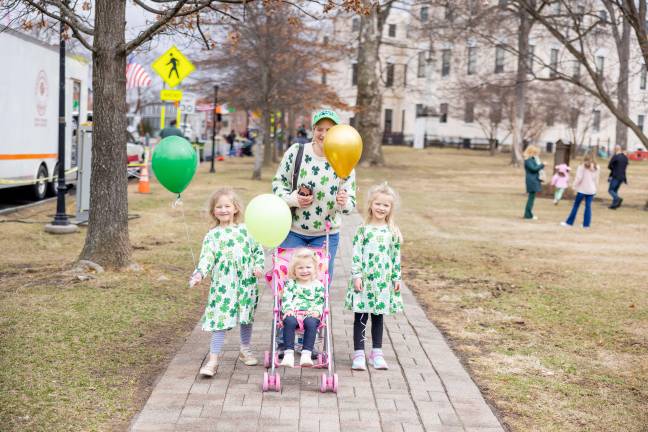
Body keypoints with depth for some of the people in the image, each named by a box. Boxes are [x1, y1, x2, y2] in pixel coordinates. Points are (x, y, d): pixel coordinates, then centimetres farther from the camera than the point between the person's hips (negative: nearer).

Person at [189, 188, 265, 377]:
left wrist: (258, 266, -5)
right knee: (220, 321, -6)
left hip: (246, 283, 3)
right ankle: (212, 361, -3)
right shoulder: (212, 235, 0)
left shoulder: (246, 230, 5)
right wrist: (199, 274, -24)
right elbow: (206, 258, -8)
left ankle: (245, 350, 39)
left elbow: (258, 250, 12)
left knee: (246, 318, 17)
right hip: (222, 285, -2)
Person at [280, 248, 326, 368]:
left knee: (311, 323, -34)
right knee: (289, 321, -34)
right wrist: (288, 309, -15)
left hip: (310, 314, 0)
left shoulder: (318, 285, 15)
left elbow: (320, 301, 10)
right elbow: (286, 298, 5)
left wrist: (316, 311, -11)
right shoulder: (290, 284, 15)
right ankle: (288, 354, -36)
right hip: (293, 314, 0)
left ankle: (306, 354, -37)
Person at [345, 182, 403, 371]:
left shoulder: (393, 232, 4)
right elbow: (356, 255, -5)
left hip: (383, 282, 3)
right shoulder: (363, 229, -3)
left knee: (378, 316, 12)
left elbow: (396, 257, 8)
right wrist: (356, 276, -11)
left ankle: (377, 352, 21)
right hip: (364, 280, -2)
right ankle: (358, 353, 8)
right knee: (360, 317, 2)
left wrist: (396, 278, 6)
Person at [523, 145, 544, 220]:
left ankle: (528, 214, 16)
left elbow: (536, 168, 19)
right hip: (532, 181, -10)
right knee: (531, 197, -8)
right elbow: (534, 168, -22)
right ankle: (528, 214, -5)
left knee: (531, 197, 12)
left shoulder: (532, 159, 17)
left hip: (534, 180, 10)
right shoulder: (528, 160, -14)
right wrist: (542, 165, -13)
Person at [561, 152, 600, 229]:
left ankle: (569, 222, 10)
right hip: (591, 190, 3)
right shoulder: (596, 167, 5)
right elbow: (596, 179, 8)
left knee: (576, 206, 4)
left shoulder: (582, 166, -9)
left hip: (582, 189, -3)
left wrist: (575, 186, -2)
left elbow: (579, 178, -12)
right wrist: (594, 186, 17)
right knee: (588, 206, 5)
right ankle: (586, 224, 5)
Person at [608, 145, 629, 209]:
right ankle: (614, 204, 12)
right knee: (615, 190, 16)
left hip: (616, 176, -7)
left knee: (610, 190, -1)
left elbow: (609, 166, -8)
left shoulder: (615, 156, -12)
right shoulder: (625, 157, 11)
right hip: (622, 177, 7)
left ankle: (618, 199, -25)